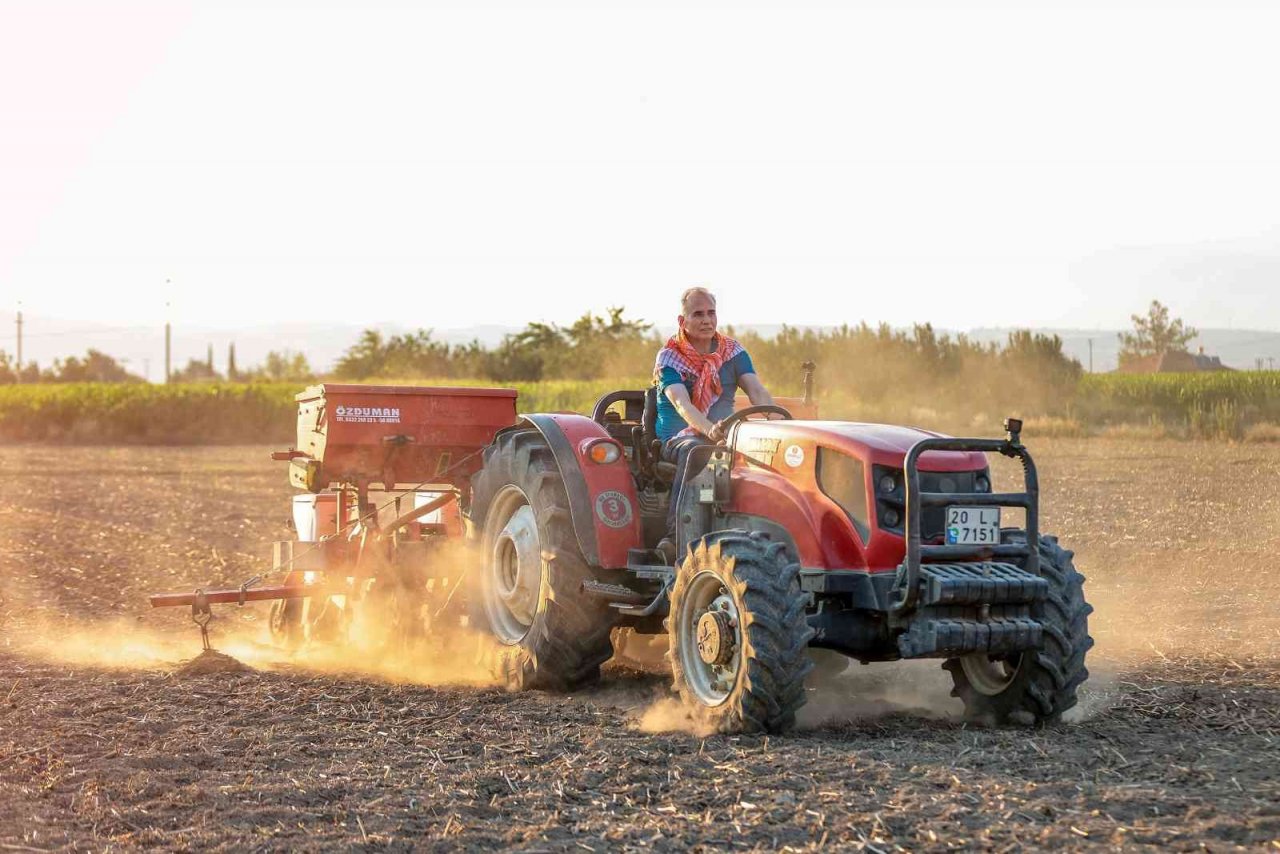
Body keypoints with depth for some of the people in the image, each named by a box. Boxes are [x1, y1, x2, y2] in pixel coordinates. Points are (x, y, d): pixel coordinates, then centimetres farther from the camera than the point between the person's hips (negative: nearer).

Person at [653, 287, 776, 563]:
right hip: (678, 435, -4)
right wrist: (709, 429, -42)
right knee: (692, 451, -40)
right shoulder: (669, 358, -3)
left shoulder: (733, 352, 10)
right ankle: (674, 536, -44)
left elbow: (757, 391, -5)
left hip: (725, 435, 4)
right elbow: (681, 403, -21)